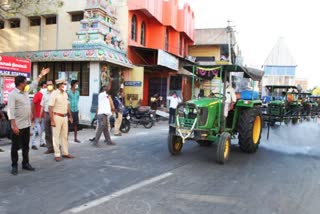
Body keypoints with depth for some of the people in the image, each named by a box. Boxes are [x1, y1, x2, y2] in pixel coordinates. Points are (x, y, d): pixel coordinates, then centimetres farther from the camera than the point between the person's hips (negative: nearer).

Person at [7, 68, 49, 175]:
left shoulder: (26, 91, 9)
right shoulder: (12, 94, -14)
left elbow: (34, 85, 27)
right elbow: (10, 111, -19)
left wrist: (41, 75, 30)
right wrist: (14, 125, -24)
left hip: (27, 124, 8)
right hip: (18, 126, -8)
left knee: (25, 145, 15)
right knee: (16, 146, 4)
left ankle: (25, 163, 26)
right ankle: (14, 166, 15)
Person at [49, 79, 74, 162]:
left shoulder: (65, 93, 8)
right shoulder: (54, 94, -13)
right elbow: (50, 108, -15)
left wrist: (70, 116, 14)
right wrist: (52, 120, -18)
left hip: (65, 117, 7)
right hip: (57, 117, -7)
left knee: (65, 135, 12)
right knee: (56, 136, 3)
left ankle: (65, 153, 22)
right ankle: (57, 155, 11)